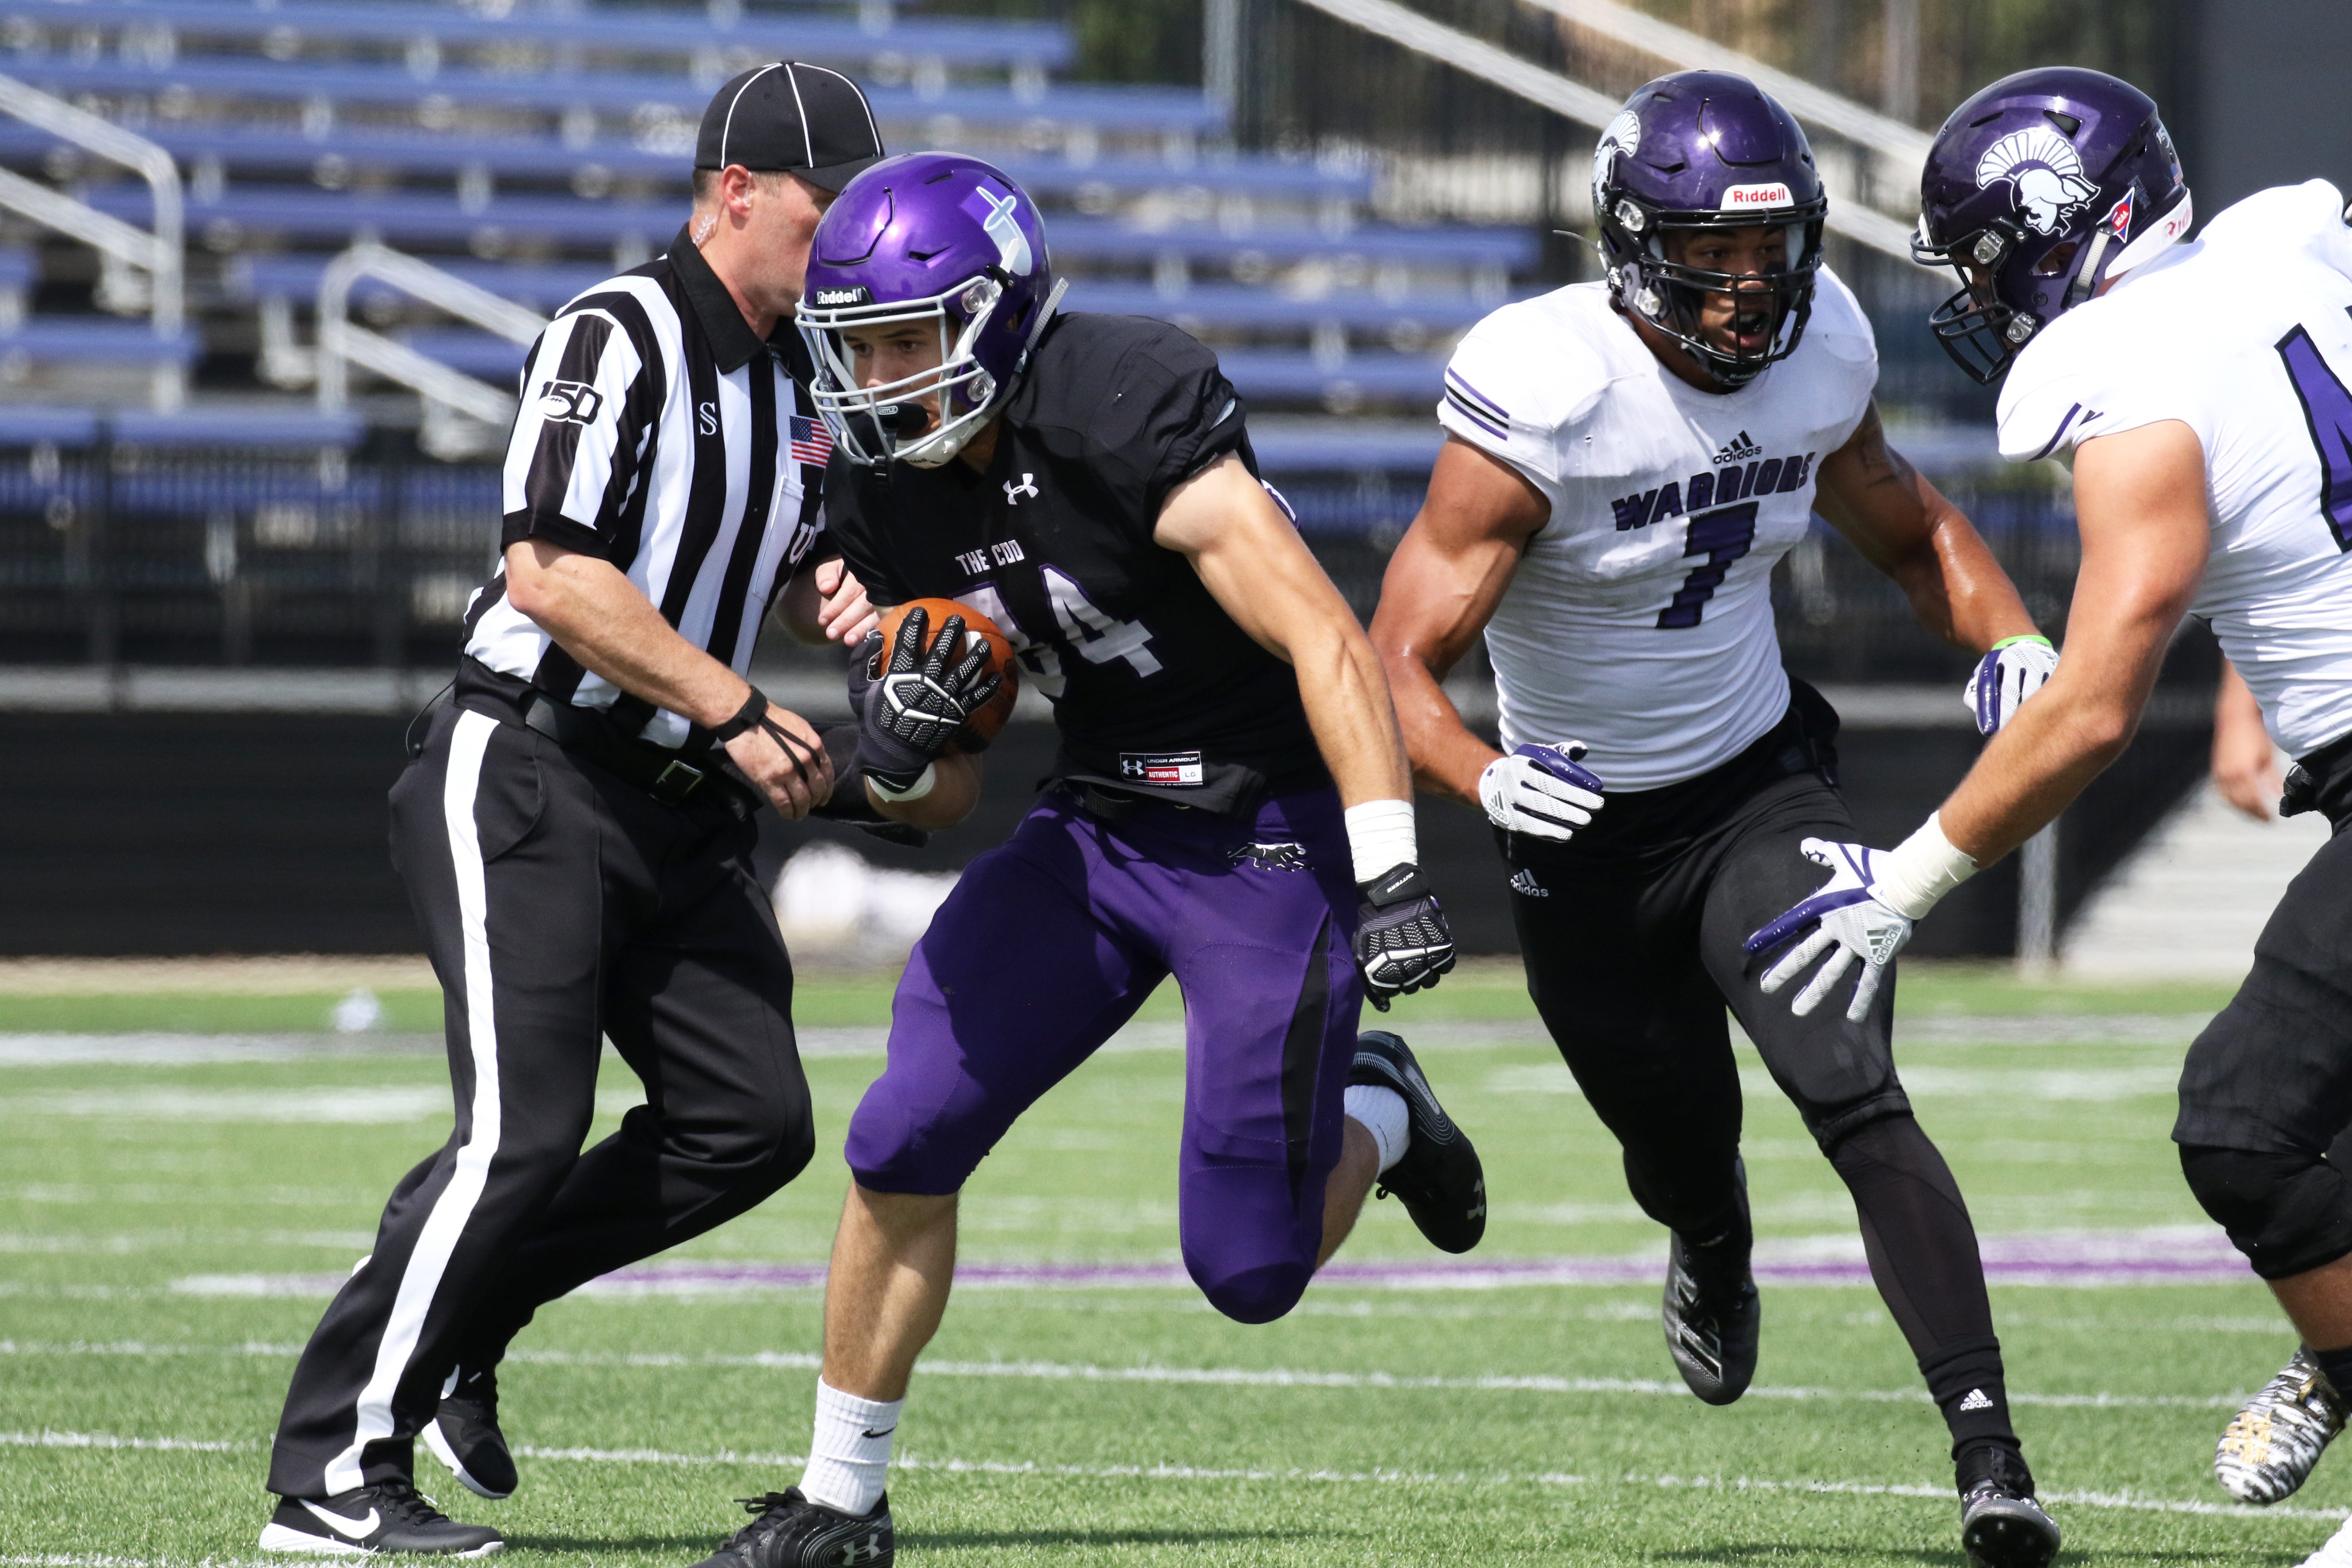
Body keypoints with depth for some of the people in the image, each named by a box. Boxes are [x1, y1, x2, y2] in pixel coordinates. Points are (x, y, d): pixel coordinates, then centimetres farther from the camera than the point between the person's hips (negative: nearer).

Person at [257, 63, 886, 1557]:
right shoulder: (618, 339, -14)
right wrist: (736, 714, -18)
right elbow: (552, 576, -23)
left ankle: (457, 1309, 16)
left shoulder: (801, 373, 13)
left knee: (753, 1125, 1)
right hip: (529, 776, -9)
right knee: (526, 1135, -15)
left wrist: (841, 593, 4)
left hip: (678, 807, 9)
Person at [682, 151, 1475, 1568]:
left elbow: (1329, 644, -28)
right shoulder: (890, 496, 1)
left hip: (1273, 833, -7)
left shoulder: (1124, 409, -24)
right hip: (1097, 826, 7)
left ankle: (1374, 1116, 26)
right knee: (906, 1139, -6)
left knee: (1249, 1267, -8)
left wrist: (1390, 878, -34)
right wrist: (900, 745, -14)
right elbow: (941, 803, 10)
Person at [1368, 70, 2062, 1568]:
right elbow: (1399, 667, -27)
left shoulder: (1819, 352, -9)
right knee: (1683, 1150, 17)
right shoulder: (1543, 399, -25)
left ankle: (1990, 1448, -27)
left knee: (1853, 1094, -20)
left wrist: (2012, 642, -8)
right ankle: (1715, 1259, 57)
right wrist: (1486, 778, -48)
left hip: (1762, 782, 2)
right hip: (1586, 834, -2)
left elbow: (1911, 529, 13)